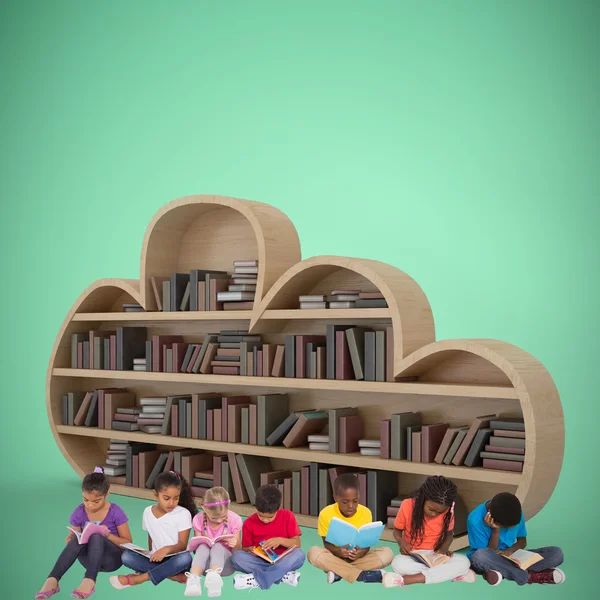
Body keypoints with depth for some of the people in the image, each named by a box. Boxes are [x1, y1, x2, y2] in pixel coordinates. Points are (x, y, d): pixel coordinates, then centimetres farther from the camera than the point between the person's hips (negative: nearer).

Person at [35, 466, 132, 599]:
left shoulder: (115, 512, -10)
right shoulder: (79, 513, -3)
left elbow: (128, 542, -5)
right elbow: (74, 537, 7)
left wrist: (108, 535, -22)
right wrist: (70, 541, -18)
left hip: (112, 558, -3)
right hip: (89, 558, 3)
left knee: (96, 536, -35)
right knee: (78, 538, -32)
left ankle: (89, 581, -51)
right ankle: (52, 580, -44)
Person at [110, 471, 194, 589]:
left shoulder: (183, 513, -9)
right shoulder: (148, 512, 4)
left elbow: (183, 545, -11)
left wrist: (167, 549, -30)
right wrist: (151, 556, -2)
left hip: (174, 560, -3)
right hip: (156, 559, 3)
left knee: (185, 558, -38)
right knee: (127, 556, -23)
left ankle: (138, 578, -27)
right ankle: (175, 575, -26)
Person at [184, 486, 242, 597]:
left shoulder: (234, 519, -10)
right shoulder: (198, 520, -9)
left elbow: (237, 552, -2)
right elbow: (197, 547, 1)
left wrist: (235, 545, -27)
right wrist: (202, 545, -24)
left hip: (226, 563, -1)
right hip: (206, 562, 1)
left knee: (217, 546, -33)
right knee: (203, 547, -32)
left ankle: (214, 577, -62)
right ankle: (194, 579, -57)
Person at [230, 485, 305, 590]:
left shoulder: (287, 516, -3)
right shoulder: (249, 523, -3)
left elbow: (297, 544, -4)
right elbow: (245, 548, 4)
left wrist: (280, 540, -22)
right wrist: (249, 551, -19)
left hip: (282, 560, 0)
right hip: (259, 561, 0)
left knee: (299, 554, -32)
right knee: (237, 557, -29)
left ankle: (257, 579, -37)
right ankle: (284, 575, -32)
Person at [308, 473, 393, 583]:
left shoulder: (365, 513, -9)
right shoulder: (326, 514, -13)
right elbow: (327, 543, -10)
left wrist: (361, 552, -31)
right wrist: (337, 551, -33)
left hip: (357, 557, 2)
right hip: (335, 555, -1)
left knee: (387, 553, -22)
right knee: (314, 552, -32)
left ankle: (338, 573, -26)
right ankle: (362, 575, -31)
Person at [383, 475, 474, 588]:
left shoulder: (447, 511, -10)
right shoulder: (407, 506, -14)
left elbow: (449, 533, 9)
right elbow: (397, 530, 2)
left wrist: (444, 548, -12)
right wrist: (401, 542, -20)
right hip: (412, 556, -2)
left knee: (464, 562, -29)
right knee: (398, 564, -37)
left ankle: (406, 580, -35)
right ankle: (451, 573, -29)